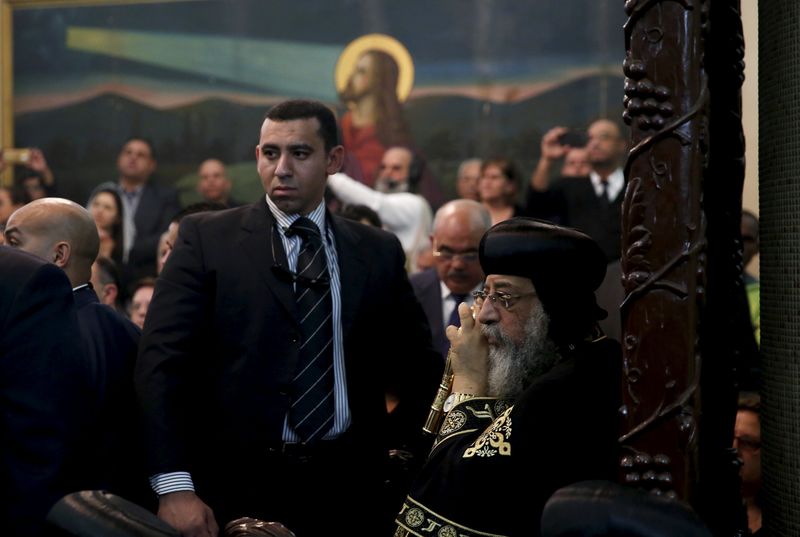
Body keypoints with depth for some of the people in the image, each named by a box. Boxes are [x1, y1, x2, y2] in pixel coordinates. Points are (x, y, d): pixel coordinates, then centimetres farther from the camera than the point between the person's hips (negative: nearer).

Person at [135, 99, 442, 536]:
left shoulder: (378, 253, 8)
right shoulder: (207, 238, 0)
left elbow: (415, 369, 12)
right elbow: (162, 364, -7)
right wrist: (175, 487, -16)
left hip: (348, 489, 2)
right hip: (237, 488, -2)